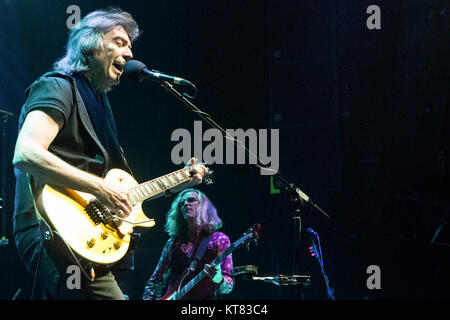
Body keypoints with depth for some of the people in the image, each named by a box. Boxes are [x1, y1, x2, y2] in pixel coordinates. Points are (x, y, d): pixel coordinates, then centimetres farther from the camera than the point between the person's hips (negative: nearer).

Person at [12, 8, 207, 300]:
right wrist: (102, 188, -24)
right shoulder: (58, 88, -5)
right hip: (51, 230, -10)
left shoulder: (97, 101, 24)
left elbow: (124, 191, 26)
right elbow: (25, 155, -24)